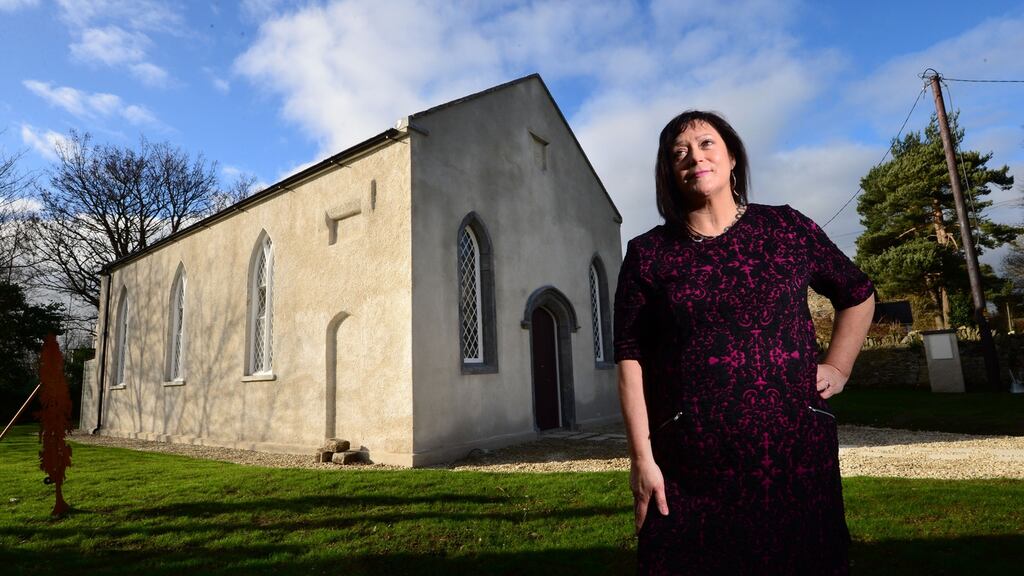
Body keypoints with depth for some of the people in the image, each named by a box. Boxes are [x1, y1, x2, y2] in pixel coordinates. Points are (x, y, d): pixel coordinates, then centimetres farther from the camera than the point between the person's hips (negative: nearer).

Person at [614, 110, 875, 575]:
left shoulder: (787, 229, 4)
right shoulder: (647, 254, -1)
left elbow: (858, 295, 20)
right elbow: (631, 359, -5)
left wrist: (838, 368, 9)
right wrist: (642, 458, -9)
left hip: (797, 450, 2)